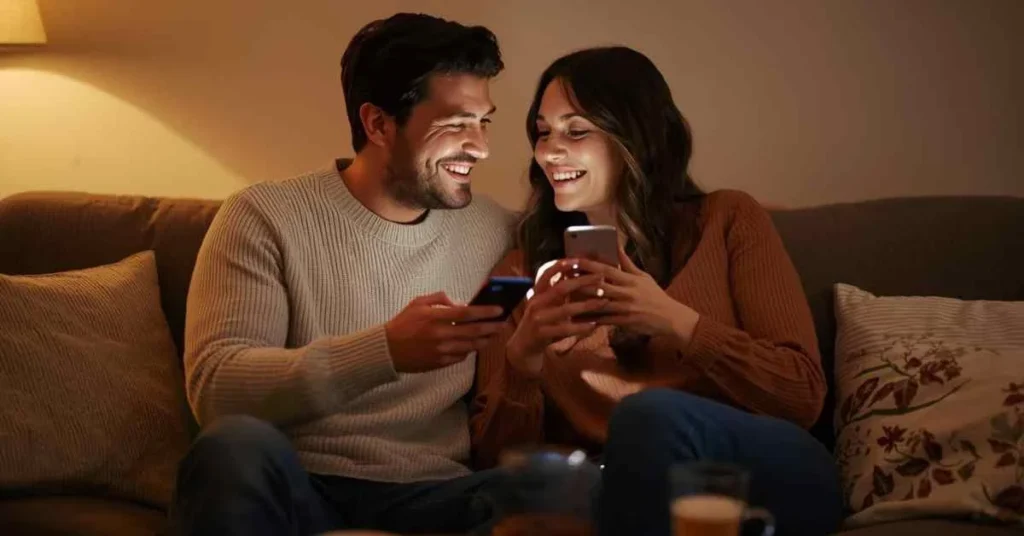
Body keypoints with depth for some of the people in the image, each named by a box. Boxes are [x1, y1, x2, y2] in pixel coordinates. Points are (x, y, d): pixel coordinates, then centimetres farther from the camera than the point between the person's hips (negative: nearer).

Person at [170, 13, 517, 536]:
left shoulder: (497, 234, 9)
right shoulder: (264, 217, -2)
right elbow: (215, 388, -15)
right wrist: (387, 350, -26)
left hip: (431, 494, 1)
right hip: (297, 491, -1)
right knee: (238, 445, -35)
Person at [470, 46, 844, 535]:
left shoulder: (728, 220, 7)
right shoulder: (523, 271, 13)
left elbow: (803, 395, -1)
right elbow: (495, 456, 7)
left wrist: (677, 322, -14)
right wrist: (520, 359, -13)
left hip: (772, 477, 0)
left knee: (652, 415, -34)